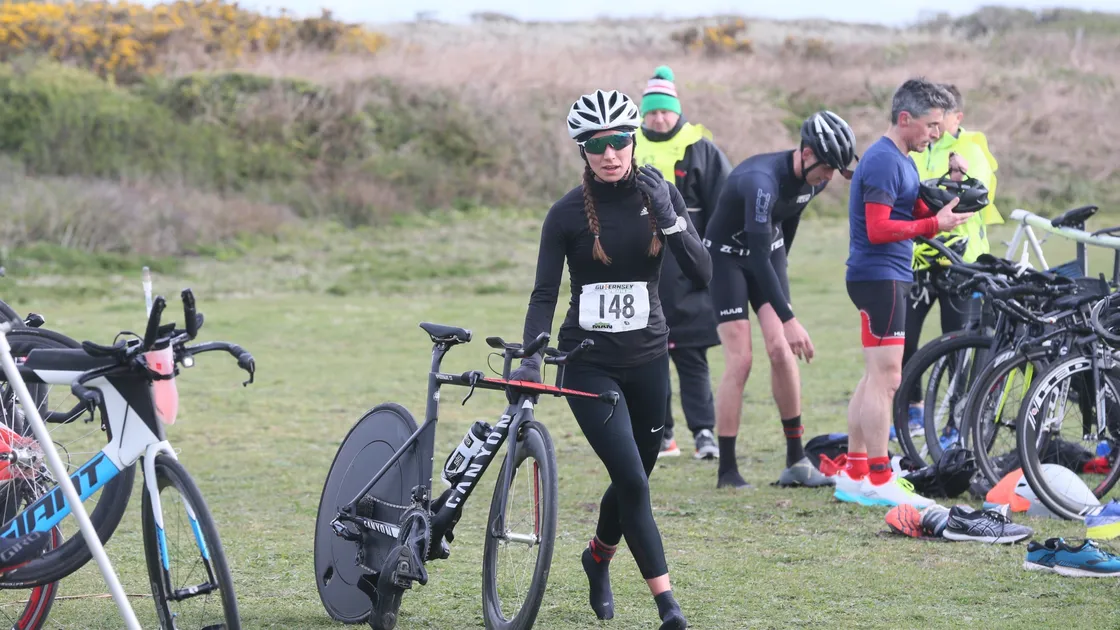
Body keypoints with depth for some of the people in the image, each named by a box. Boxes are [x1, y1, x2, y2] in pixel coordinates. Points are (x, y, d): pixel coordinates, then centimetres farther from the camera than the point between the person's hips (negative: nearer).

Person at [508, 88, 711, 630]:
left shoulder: (659, 194, -1)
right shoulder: (568, 213, -9)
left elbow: (702, 274, -7)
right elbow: (544, 293, -7)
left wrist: (668, 217, -20)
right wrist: (530, 358, -21)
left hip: (647, 357, 3)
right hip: (589, 362, -3)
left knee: (633, 478, 15)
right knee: (633, 481, -15)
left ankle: (598, 557, 45)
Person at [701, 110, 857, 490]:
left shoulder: (813, 178, -10)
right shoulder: (762, 180, -35)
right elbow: (758, 255, -37)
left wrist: (779, 270, 22)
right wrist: (788, 319, -39)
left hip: (769, 251, 6)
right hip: (727, 255, -6)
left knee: (781, 349, -6)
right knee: (739, 361, -12)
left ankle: (796, 461, -1)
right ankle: (727, 470, -6)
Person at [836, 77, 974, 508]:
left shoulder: (901, 160, 17)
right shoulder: (883, 161, -16)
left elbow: (918, 215, 16)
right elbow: (878, 229, -21)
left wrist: (943, 208, -3)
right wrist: (935, 224, -20)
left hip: (889, 277, 11)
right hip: (878, 276, -11)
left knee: (875, 378, 13)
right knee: (885, 378, -10)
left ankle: (853, 476, 18)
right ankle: (879, 482, -9)